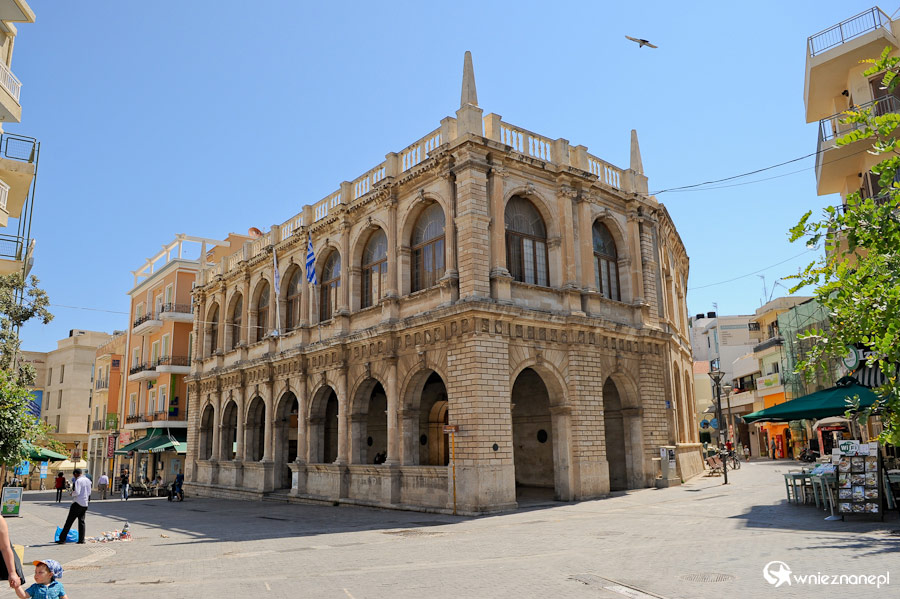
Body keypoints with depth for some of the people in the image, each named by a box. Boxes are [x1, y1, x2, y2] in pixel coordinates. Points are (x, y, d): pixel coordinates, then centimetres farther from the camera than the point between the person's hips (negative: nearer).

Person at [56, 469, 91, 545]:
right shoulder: (88, 480, 11)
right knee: (81, 521, 10)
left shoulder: (78, 481, -11)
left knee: (69, 521, 1)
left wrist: (72, 493, 0)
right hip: (85, 504, 7)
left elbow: (77, 492, -19)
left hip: (78, 503, -7)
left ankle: (62, 539, 5)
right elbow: (89, 492, 14)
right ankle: (81, 540, 7)